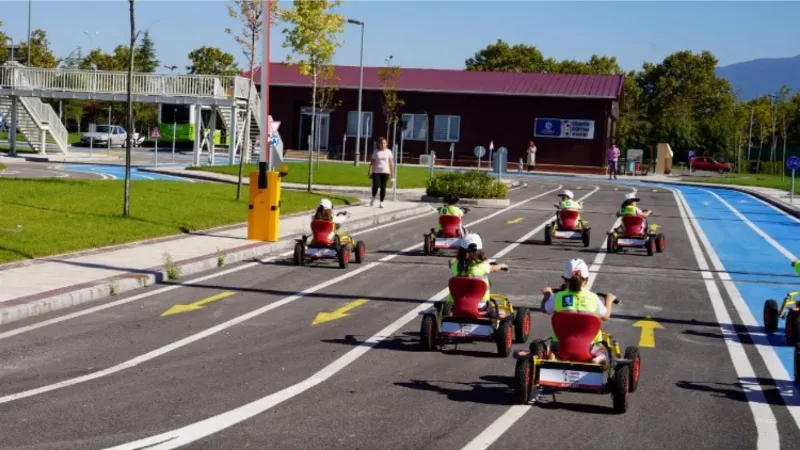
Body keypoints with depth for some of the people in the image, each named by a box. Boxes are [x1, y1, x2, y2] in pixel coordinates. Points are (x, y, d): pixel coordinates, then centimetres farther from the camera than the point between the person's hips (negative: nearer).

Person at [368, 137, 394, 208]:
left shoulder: (388, 152, 5)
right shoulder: (376, 152, 5)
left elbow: (391, 163, 6)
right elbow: (372, 163, 5)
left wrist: (392, 174, 2)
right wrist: (370, 172, -2)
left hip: (385, 172, 1)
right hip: (376, 172, -1)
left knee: (383, 187, 0)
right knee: (375, 186, -14)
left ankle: (381, 203, 9)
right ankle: (373, 198, 13)